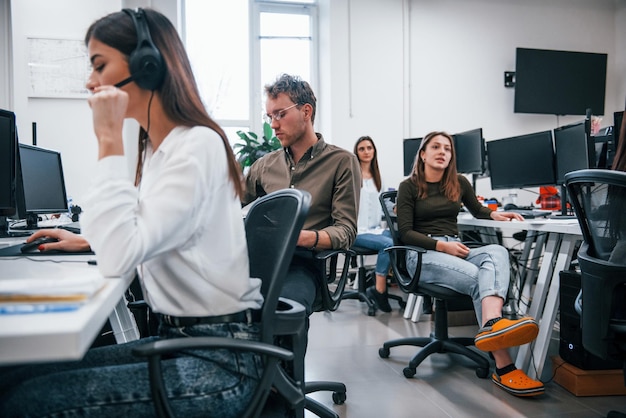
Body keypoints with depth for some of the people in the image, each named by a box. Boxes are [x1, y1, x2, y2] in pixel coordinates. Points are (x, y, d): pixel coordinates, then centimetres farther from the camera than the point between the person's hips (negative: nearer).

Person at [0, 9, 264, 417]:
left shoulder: (197, 145, -17)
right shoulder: (156, 149, 12)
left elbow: (118, 257, -27)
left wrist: (110, 140, -20)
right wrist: (86, 239, 20)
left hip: (220, 358, -8)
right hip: (177, 337, 9)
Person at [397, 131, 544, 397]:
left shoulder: (459, 183, 17)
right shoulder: (409, 187, 4)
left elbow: (477, 211, 31)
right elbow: (405, 232, -3)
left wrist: (495, 215, 5)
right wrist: (441, 246, -18)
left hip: (456, 250, 5)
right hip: (423, 254, -4)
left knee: (497, 252, -33)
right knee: (478, 278, -35)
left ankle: (491, 324, -63)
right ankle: (503, 368, -48)